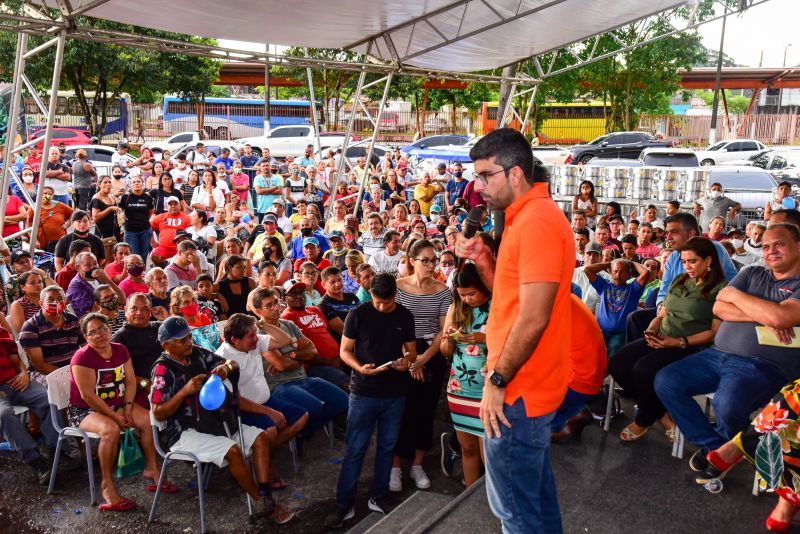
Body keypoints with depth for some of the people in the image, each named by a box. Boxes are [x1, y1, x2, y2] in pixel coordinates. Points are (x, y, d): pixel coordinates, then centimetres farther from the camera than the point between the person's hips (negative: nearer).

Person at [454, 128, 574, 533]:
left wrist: (497, 381, -16)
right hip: (531, 385, 10)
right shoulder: (528, 216, 12)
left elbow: (533, 318, -24)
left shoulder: (537, 222, -20)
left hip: (518, 392, -10)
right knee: (536, 492, 22)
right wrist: (483, 258, 2)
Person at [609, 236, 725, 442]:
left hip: (691, 347, -7)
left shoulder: (721, 289, -3)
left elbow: (715, 332, -9)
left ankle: (643, 421, -2)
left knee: (643, 369, -32)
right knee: (617, 363, -18)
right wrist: (651, 331, -1)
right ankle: (664, 416, -4)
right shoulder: (679, 281, 19)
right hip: (660, 340, 7)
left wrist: (679, 342, -18)